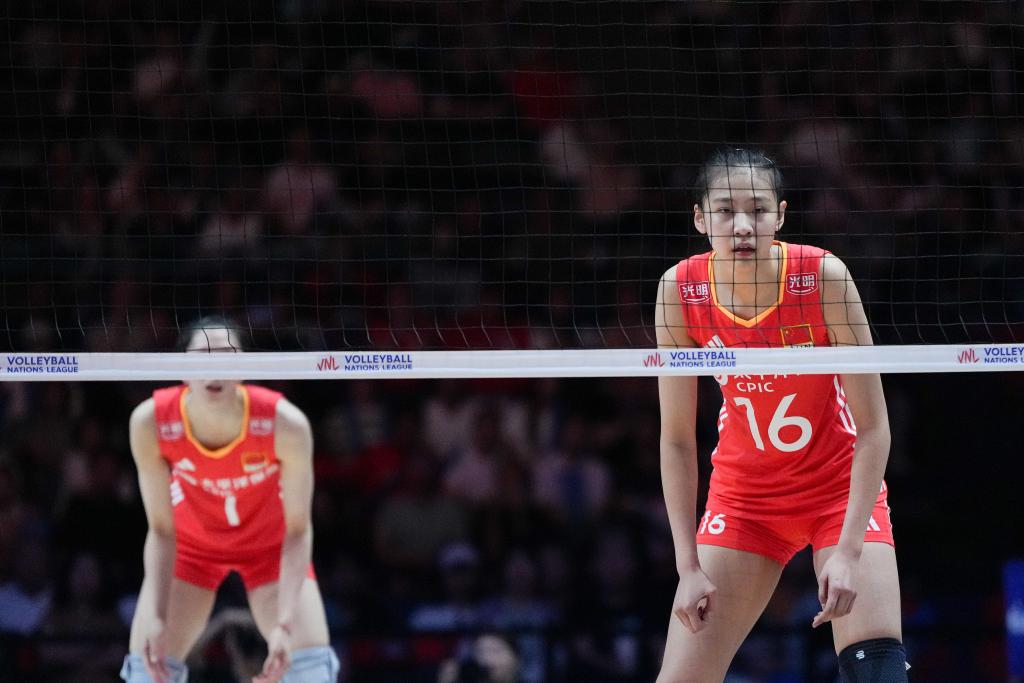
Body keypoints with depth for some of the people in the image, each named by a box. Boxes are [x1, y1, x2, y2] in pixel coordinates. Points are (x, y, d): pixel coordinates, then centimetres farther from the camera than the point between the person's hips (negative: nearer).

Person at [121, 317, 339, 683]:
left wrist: (285, 624, -35)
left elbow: (297, 531, -25)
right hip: (191, 542, 1)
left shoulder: (286, 424, -34)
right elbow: (161, 531, -19)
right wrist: (155, 618, -29)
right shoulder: (149, 422, -30)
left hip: (270, 542, -1)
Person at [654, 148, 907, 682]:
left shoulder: (823, 277, -23)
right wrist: (688, 567, -14)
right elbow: (676, 440, -9)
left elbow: (873, 427, -18)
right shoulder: (680, 290, -16)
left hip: (842, 486, -2)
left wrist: (848, 551, -25)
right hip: (743, 494, 2)